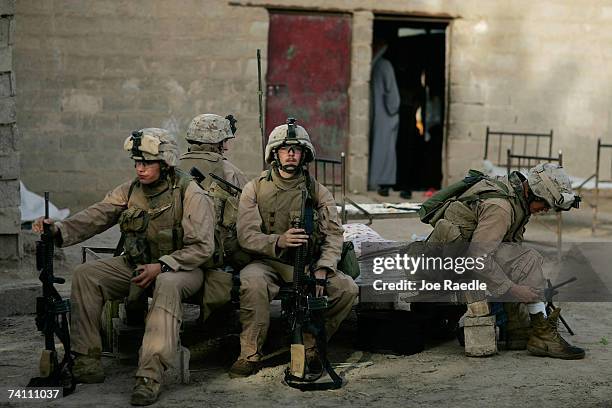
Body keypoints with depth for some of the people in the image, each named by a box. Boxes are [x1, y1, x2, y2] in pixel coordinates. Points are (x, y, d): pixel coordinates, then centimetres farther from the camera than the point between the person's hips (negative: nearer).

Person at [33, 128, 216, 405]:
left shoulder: (191, 195, -12)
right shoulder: (130, 191, 3)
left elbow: (202, 247, -16)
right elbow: (95, 217, -7)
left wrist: (161, 266, -25)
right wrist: (59, 231, -25)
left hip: (180, 268, -6)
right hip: (134, 265, 6)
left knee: (167, 285, -40)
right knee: (85, 274, -13)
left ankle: (150, 376, -45)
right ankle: (86, 363, -16)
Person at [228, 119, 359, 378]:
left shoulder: (317, 192, 8)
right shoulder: (256, 189, 3)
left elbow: (333, 234, 0)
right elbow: (246, 235, -7)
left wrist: (321, 271, -18)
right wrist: (278, 241, -27)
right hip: (267, 262, -2)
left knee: (347, 289, -21)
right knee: (252, 282, -36)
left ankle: (309, 348, -5)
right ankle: (250, 356, -22)